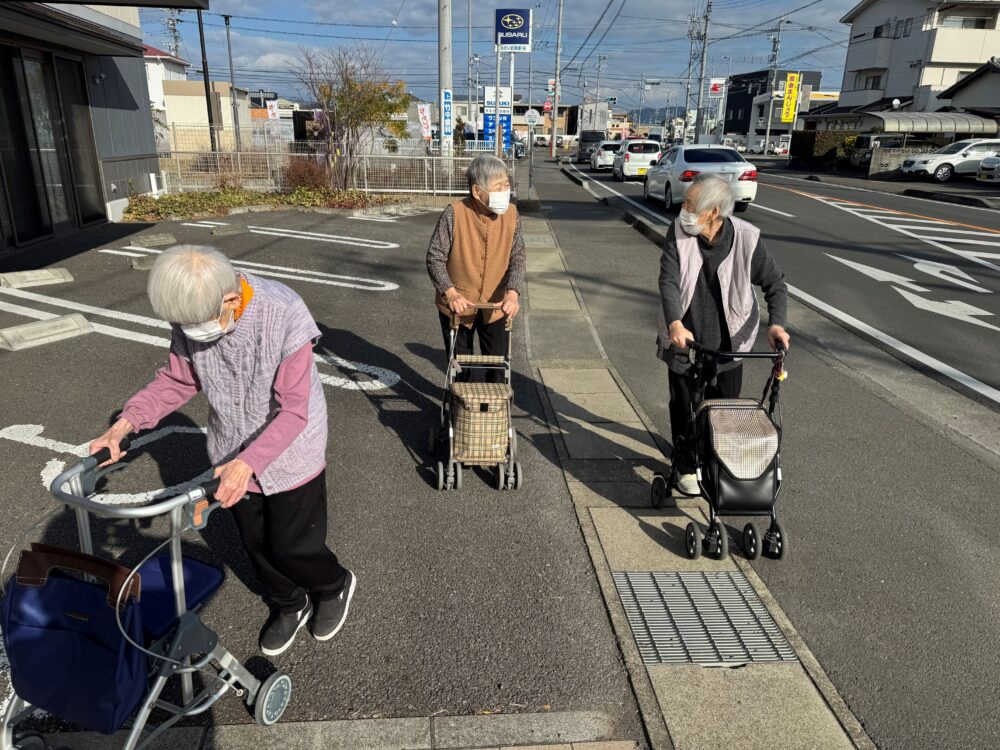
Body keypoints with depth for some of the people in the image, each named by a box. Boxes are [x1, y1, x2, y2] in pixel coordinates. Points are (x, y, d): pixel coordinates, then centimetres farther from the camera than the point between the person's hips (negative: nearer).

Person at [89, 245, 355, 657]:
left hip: (290, 455, -5)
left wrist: (249, 462, -37)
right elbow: (178, 379, 0)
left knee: (293, 549, 8)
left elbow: (294, 410, -27)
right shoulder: (190, 316, -16)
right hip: (231, 455, 5)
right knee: (255, 544, 20)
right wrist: (128, 420, -14)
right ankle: (289, 606, 47)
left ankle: (335, 586, 42)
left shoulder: (283, 313, -31)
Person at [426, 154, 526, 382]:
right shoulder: (455, 214, -19)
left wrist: (513, 292, -24)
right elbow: (434, 258, -14)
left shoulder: (511, 215, -9)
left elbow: (517, 257, -7)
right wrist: (450, 292, -27)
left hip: (495, 306, 2)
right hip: (457, 304, -2)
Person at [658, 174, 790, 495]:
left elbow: (775, 282, -5)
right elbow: (668, 281, -20)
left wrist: (776, 322, -21)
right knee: (684, 407, 10)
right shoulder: (678, 232, -13)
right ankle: (686, 467, 30)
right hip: (684, 339, 0)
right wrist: (675, 323, -36)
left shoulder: (746, 238, -15)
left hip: (728, 343, 0)